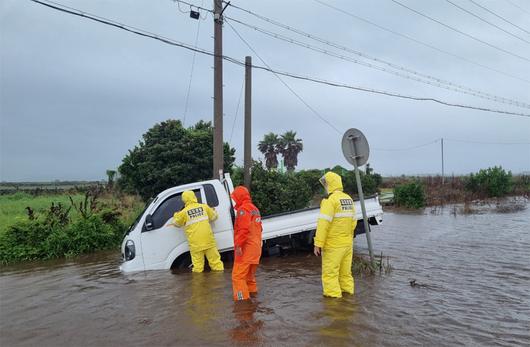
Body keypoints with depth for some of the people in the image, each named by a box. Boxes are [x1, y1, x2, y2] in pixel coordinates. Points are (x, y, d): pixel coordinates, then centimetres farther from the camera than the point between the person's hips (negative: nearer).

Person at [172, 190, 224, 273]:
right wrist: (212, 211, 37)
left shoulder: (184, 212, -2)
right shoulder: (204, 206, 4)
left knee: (198, 263, 6)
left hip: (196, 243, -2)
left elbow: (176, 222, 13)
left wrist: (176, 215, 34)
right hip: (208, 239, 2)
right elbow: (213, 217, 15)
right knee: (214, 259, 10)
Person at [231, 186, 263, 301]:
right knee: (249, 274, 22)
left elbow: (243, 229, -24)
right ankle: (252, 292, 31)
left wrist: (238, 245, -23)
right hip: (255, 248, 10)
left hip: (245, 249, -10)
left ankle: (242, 299, -9)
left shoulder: (243, 209, -14)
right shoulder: (255, 209, 16)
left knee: (238, 276, -7)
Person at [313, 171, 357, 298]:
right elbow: (353, 221, 14)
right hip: (347, 243, 8)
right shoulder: (348, 199, 9)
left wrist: (318, 244, -18)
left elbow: (323, 223, -21)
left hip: (333, 245, -8)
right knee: (345, 272, 17)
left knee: (330, 273, 1)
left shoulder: (330, 200, -16)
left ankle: (333, 295, 3)